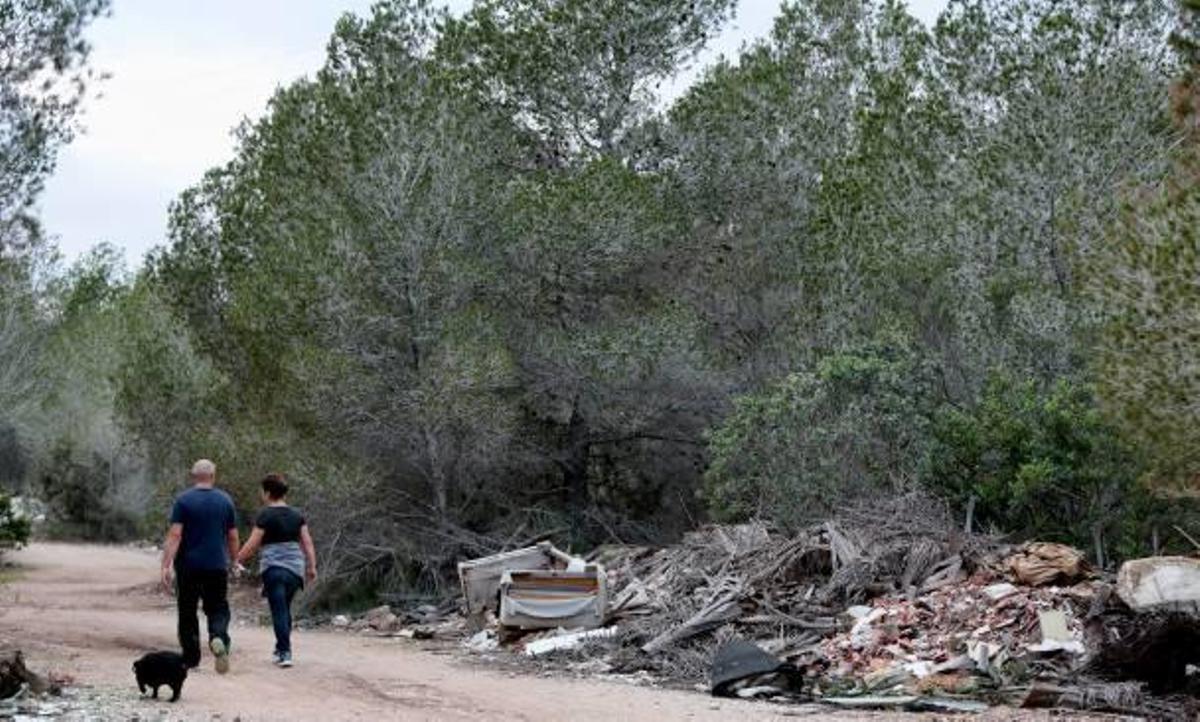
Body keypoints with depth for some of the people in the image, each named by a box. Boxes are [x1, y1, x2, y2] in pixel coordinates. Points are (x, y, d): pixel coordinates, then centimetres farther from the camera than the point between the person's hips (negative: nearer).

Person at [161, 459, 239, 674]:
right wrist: (233, 562, 19)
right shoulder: (225, 500, 4)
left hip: (188, 567, -1)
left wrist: (166, 566, -14)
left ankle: (191, 660, 13)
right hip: (217, 567, 1)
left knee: (187, 613, 10)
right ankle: (219, 638, -22)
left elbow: (174, 535, -12)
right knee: (218, 609, 8)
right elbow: (233, 537, 6)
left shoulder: (183, 500, -4)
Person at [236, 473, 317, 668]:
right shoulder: (297, 516, 10)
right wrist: (312, 567, 10)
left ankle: (285, 652, -13)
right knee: (285, 608, 18)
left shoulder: (266, 515, -6)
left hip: (273, 568, -5)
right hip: (295, 568, 5)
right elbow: (307, 542, 8)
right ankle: (282, 648, 24)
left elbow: (252, 544, -8)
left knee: (279, 610, -5)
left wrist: (237, 561, 2)